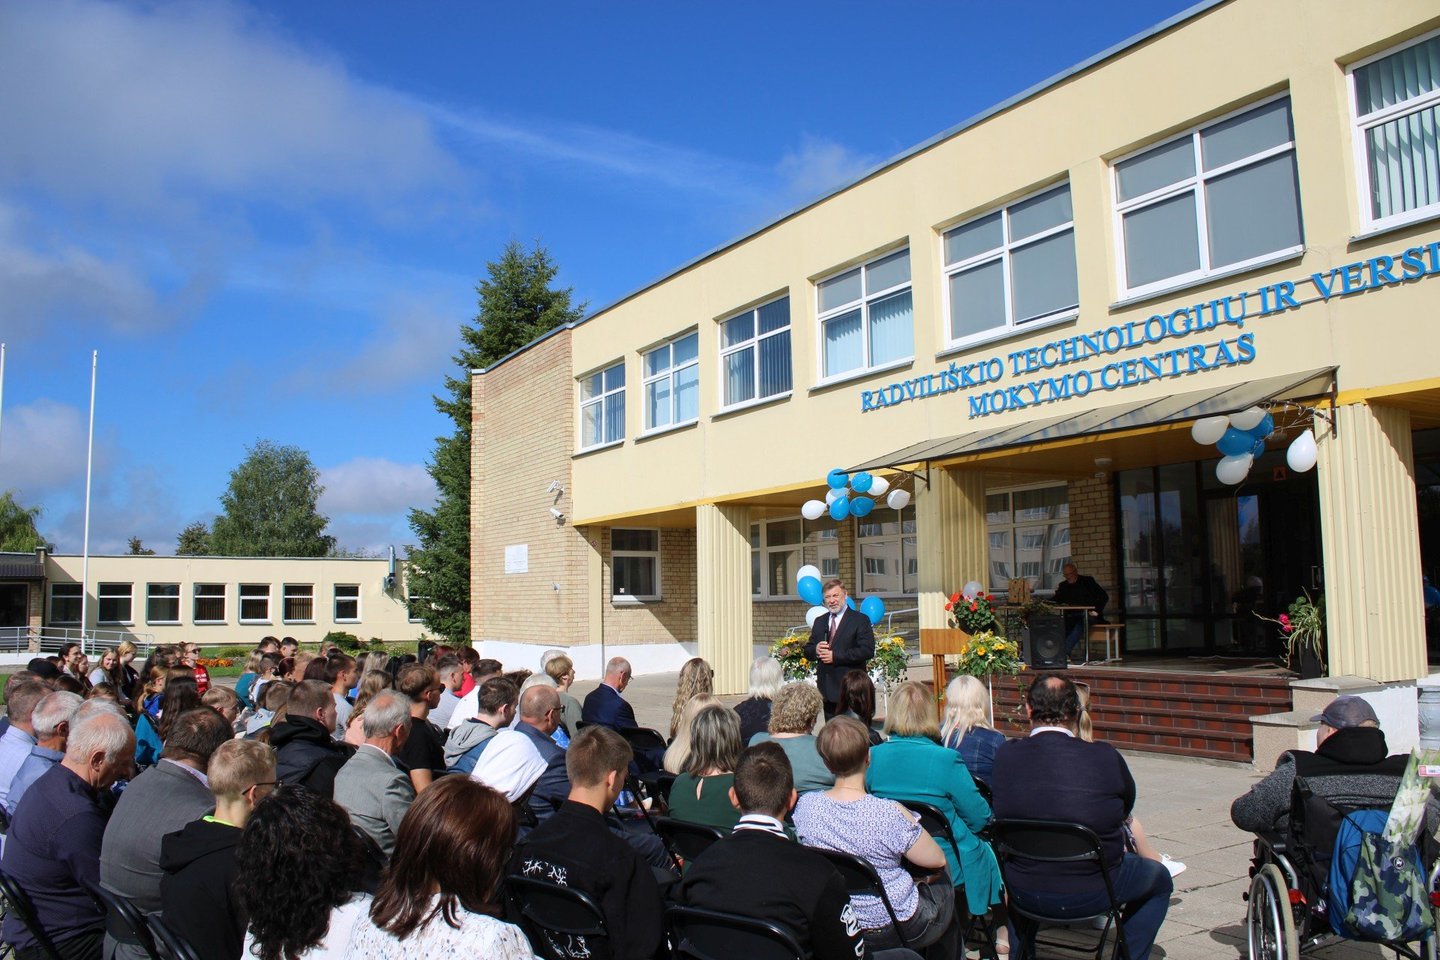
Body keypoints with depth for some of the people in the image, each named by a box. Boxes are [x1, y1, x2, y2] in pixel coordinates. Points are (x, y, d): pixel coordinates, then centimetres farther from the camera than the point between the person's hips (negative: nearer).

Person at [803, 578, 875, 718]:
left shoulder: (860, 620, -2)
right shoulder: (819, 622, 16)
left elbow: (867, 650, -14)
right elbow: (807, 652, 17)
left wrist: (836, 656, -17)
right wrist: (816, 650, -8)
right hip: (827, 689, 6)